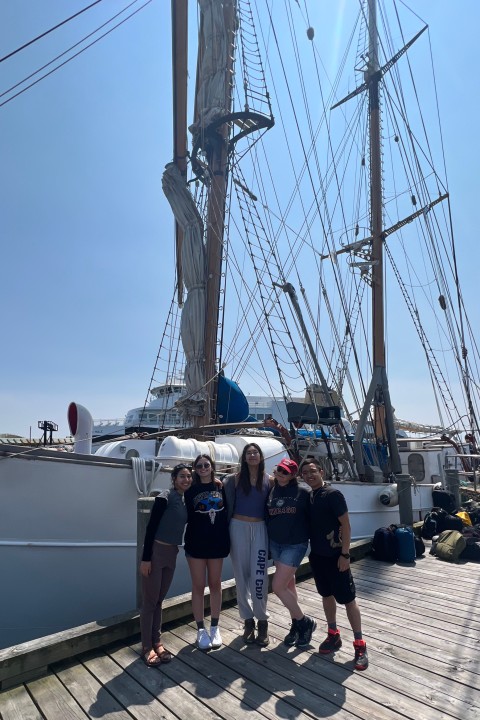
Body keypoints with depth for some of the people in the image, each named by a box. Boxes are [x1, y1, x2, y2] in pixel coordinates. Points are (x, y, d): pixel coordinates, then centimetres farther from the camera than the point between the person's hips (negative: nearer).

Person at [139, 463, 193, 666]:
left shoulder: (184, 499, 7)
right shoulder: (165, 497, -15)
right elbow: (151, 527, -16)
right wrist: (145, 558, -17)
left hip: (172, 553, 7)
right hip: (156, 552, -7)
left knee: (159, 601, 17)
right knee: (149, 602, 5)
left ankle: (157, 643, 29)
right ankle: (147, 647, 18)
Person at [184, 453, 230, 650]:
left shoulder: (221, 487, 1)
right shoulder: (190, 490, -2)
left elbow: (228, 512, 5)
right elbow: (186, 516, -1)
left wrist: (227, 538, 0)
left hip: (217, 542, 2)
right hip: (196, 543, -1)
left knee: (215, 584, 12)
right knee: (198, 586, 6)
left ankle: (215, 627, 26)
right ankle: (201, 629, 20)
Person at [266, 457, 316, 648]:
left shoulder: (303, 492, -10)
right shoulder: (272, 492, 3)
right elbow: (267, 518, 11)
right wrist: (266, 545, 12)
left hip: (295, 545, -5)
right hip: (275, 544, 5)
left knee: (278, 587, -8)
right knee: (289, 585, 16)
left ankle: (305, 622, 13)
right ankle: (297, 624, 33)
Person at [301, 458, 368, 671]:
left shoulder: (333, 494, -15)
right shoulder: (307, 497, 4)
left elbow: (346, 525, -14)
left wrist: (345, 554, -16)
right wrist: (310, 550, 11)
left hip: (335, 555, -6)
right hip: (317, 555, 6)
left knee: (348, 599, 2)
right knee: (326, 595, 18)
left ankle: (359, 644, 14)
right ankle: (333, 635, 34)